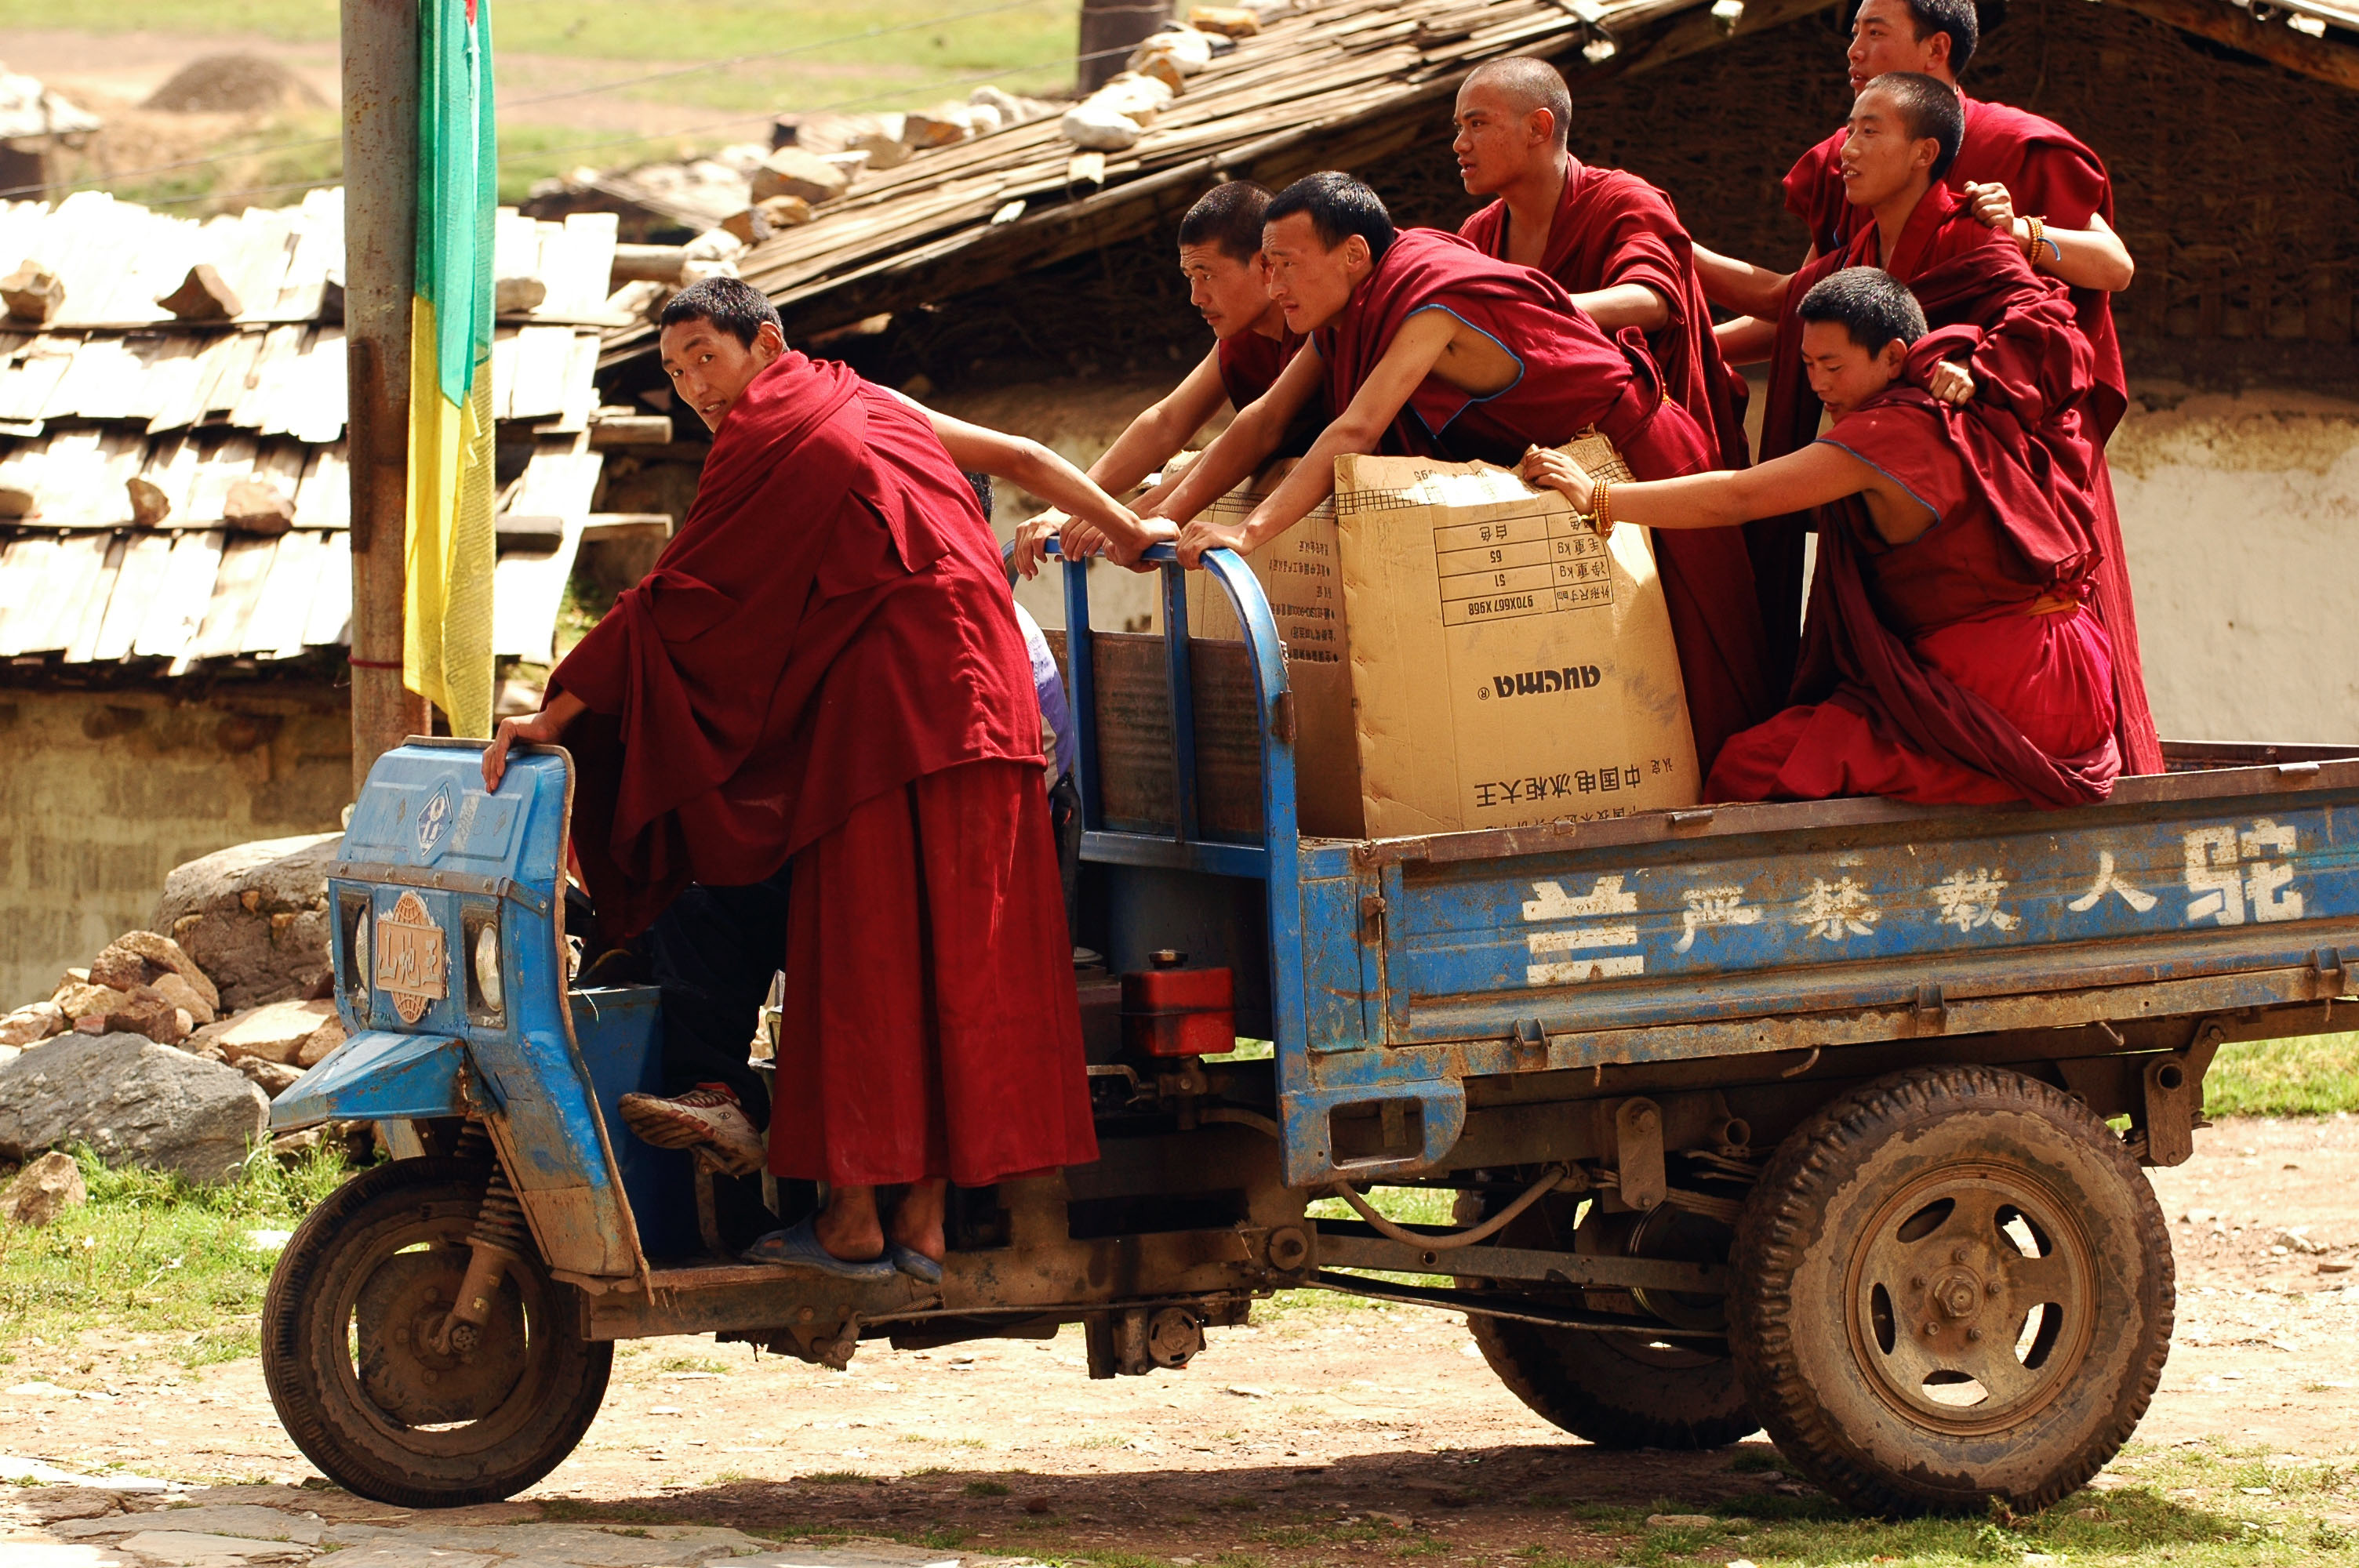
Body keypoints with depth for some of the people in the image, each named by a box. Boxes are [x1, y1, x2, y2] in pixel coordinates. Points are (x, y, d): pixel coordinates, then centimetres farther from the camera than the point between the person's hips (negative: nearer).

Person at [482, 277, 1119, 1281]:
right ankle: (926, 1222, 6)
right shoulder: (862, 404, 20)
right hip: (979, 703, 9)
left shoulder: (775, 436, -6)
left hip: (882, 725, -9)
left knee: (861, 968, -4)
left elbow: (673, 600, -9)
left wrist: (554, 714, -8)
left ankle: (853, 1220, -4)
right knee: (953, 965, 6)